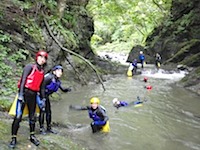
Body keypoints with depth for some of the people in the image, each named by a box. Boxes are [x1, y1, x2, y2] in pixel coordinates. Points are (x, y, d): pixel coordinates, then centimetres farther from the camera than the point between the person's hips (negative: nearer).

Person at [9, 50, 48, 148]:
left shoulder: (42, 72, 12)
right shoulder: (30, 67, -5)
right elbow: (23, 80, -11)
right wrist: (21, 94, -19)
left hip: (33, 95, 6)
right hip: (25, 92, -6)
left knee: (32, 116, 14)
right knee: (18, 116, -11)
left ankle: (32, 136, 26)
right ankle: (14, 138, -3)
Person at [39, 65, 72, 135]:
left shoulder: (58, 81, 0)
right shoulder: (49, 77, -24)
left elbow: (62, 89, 5)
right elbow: (42, 87, -25)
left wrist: (67, 89, -18)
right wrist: (43, 99, -27)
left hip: (46, 96, 8)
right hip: (41, 95, -8)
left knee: (48, 112, 9)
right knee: (42, 111, -12)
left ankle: (49, 128, 19)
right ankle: (41, 128, -5)